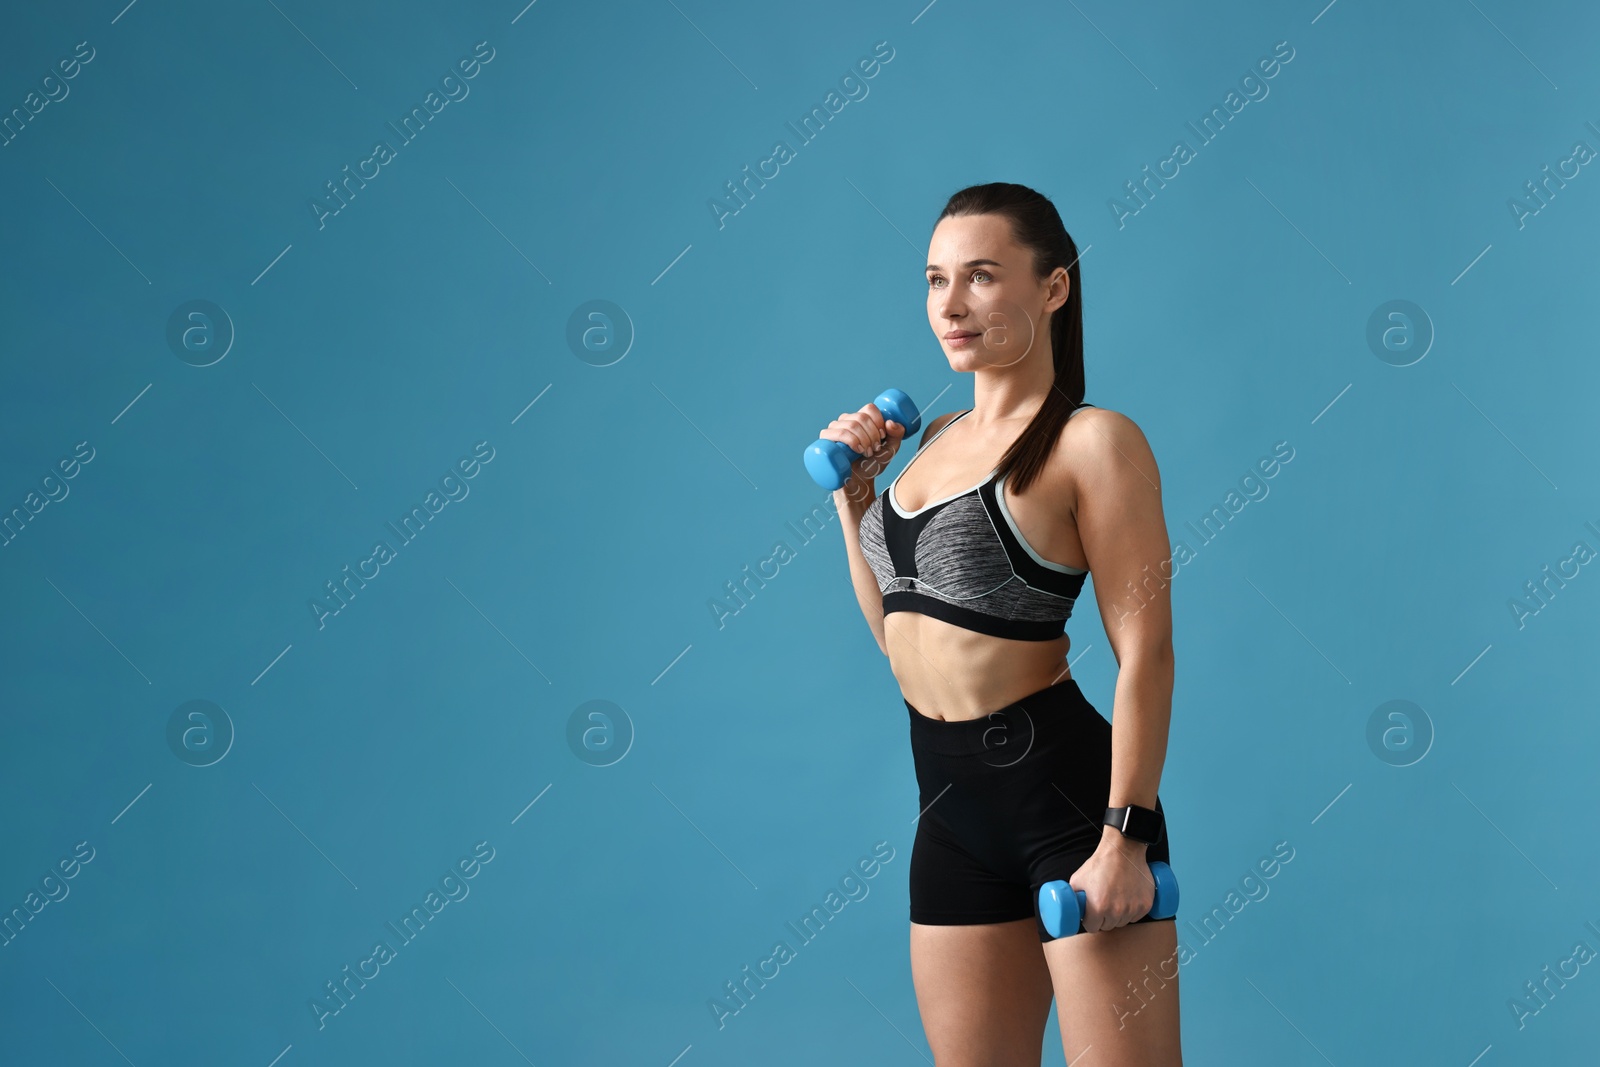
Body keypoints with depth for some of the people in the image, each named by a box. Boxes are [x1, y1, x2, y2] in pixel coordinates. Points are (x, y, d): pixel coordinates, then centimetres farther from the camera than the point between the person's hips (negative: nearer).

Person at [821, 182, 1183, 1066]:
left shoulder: (1091, 442, -8)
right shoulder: (939, 436, 13)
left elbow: (1144, 652, -13)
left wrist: (1124, 837, -19)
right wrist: (851, 490, 12)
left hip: (1066, 791, -7)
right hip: (951, 803, 7)